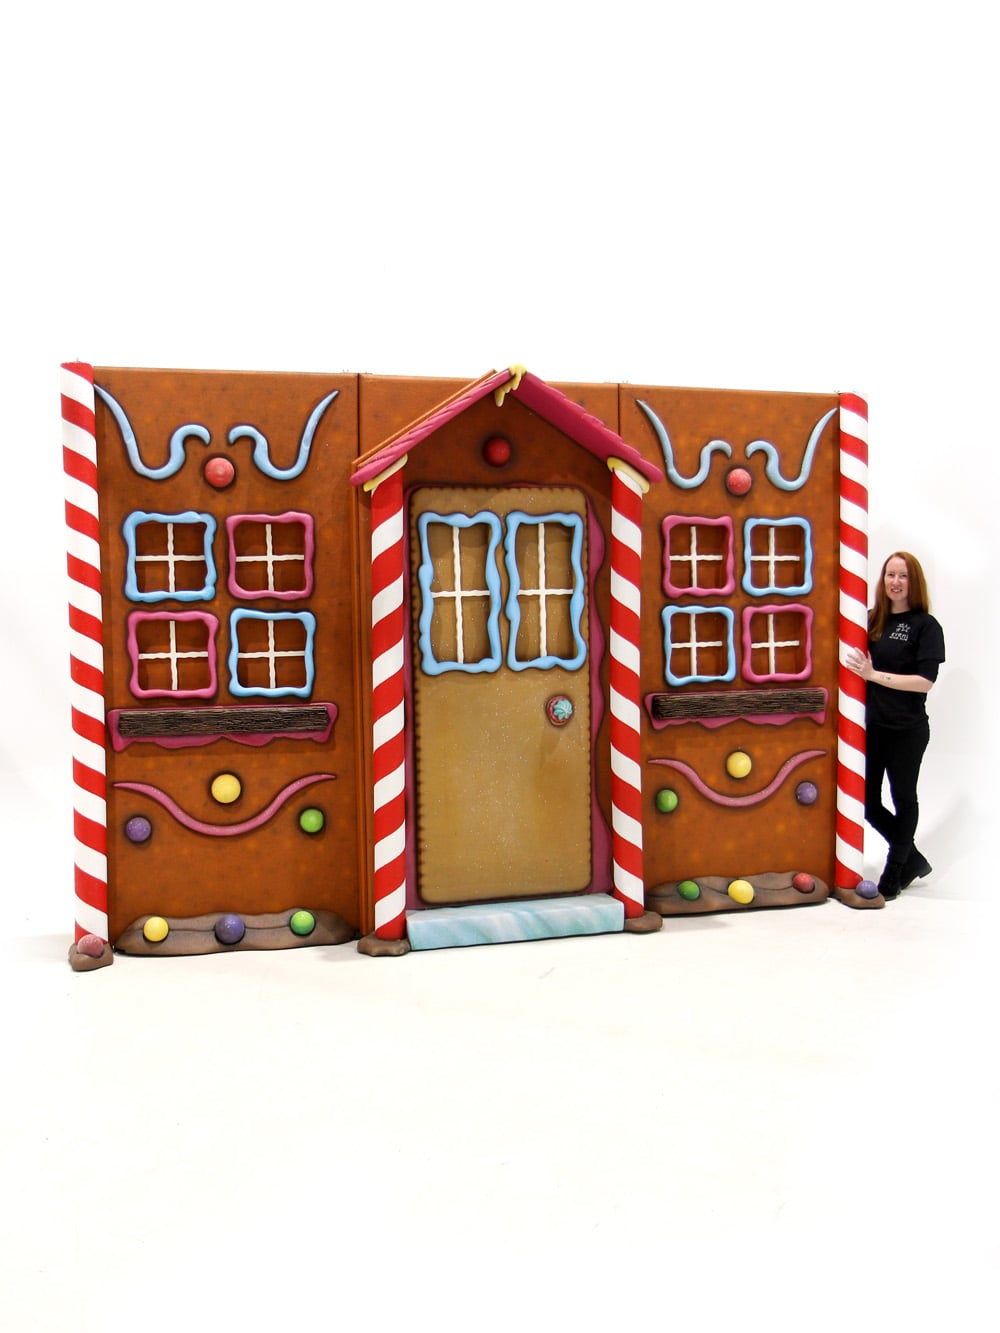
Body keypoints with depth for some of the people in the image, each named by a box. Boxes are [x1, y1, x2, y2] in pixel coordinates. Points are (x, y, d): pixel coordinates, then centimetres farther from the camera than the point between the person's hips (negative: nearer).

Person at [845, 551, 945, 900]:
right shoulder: (872, 620, 4)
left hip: (907, 730, -5)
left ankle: (894, 874, 28)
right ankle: (913, 859, 30)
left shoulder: (926, 625, -8)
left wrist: (874, 675, -21)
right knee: (866, 801, 8)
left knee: (903, 799, 12)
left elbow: (925, 682, -17)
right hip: (871, 725, 5)